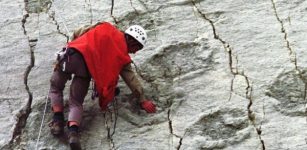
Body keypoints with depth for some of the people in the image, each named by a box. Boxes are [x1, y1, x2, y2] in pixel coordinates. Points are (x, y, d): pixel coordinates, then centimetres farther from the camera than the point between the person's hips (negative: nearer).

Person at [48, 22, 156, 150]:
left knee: (56, 86, 22)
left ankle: (58, 119, 5)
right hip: (88, 67, -1)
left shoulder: (105, 27, 23)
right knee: (76, 102, 9)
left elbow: (78, 33, 23)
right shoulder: (122, 55, 16)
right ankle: (73, 130, -16)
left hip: (73, 54, 2)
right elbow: (130, 78, 14)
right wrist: (142, 100, 18)